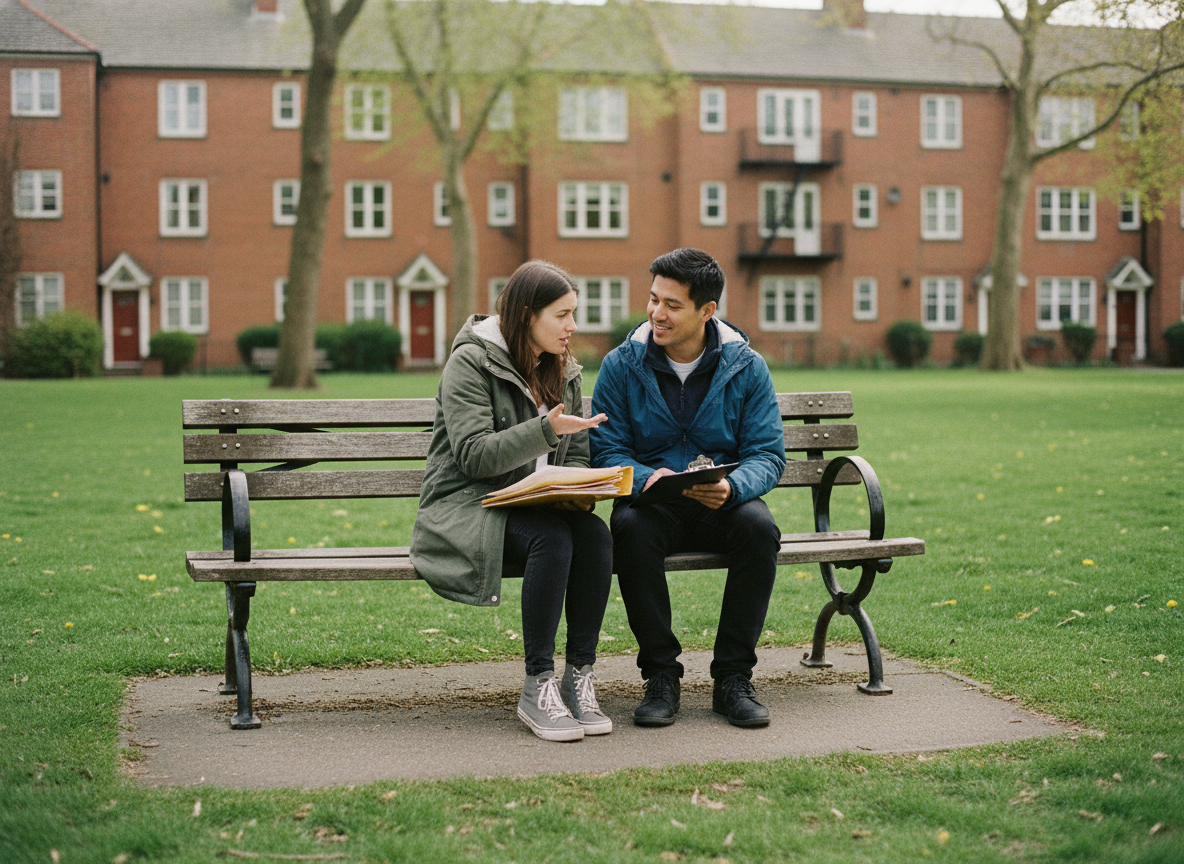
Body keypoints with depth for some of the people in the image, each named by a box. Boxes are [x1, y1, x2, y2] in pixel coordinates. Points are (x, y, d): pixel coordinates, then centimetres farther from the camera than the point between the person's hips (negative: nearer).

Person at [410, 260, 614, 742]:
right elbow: (473, 455, -17)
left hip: (531, 506, 6)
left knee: (594, 532, -27)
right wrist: (546, 430, -28)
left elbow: (576, 454, 16)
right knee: (552, 537, -34)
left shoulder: (563, 370, 14)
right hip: (467, 507, -6)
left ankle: (579, 677, -22)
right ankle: (537, 688, -28)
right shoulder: (471, 362, -8)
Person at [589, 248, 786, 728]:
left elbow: (768, 454, -5)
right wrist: (647, 478, -27)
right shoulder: (622, 365, -1)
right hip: (652, 504, 0)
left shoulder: (747, 367, -1)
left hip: (722, 505, 1)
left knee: (757, 526, -32)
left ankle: (732, 678, -19)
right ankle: (660, 675, -21)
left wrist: (731, 487, -28)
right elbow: (606, 450, -4)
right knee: (631, 527, -35)